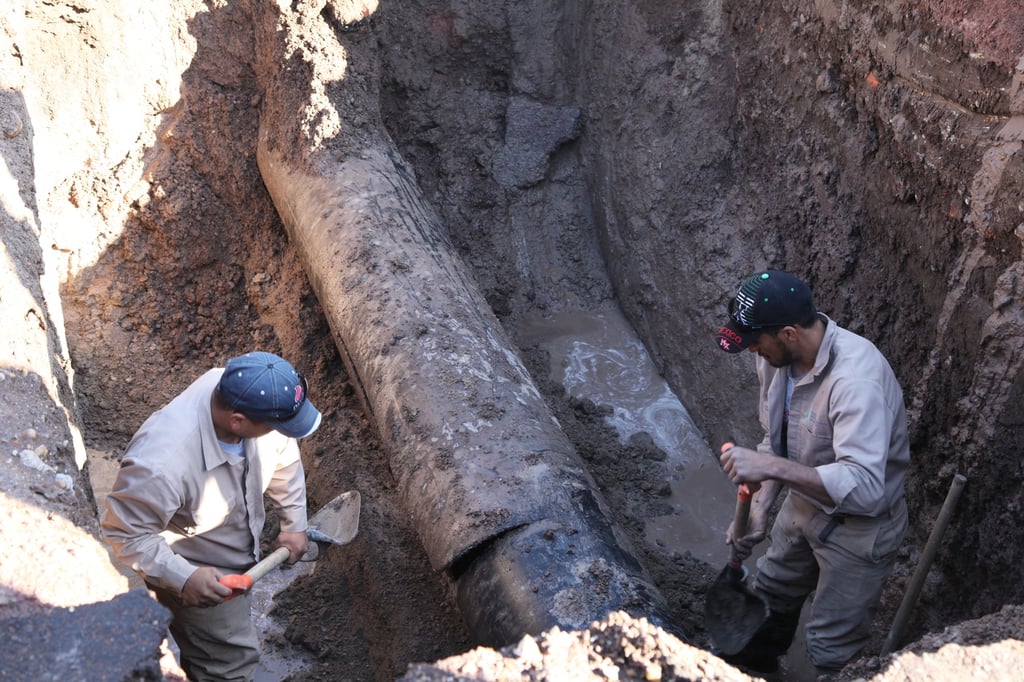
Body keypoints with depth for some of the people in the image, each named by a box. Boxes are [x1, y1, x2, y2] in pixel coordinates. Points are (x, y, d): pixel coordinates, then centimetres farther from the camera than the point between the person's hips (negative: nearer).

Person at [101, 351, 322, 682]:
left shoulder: (252, 396, -26)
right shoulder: (161, 464, -44)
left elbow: (283, 455, -5)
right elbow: (125, 534, -28)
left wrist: (294, 523, 0)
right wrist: (184, 578, -33)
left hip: (239, 552, 7)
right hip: (200, 578, -7)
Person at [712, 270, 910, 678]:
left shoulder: (855, 378, -37)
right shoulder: (778, 356, -11)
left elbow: (864, 487, -44)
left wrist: (771, 467, -48)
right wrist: (758, 508, -6)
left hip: (859, 526, -8)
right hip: (805, 503, 8)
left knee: (832, 651, 4)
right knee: (771, 594, 29)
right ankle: (754, 668, 56)